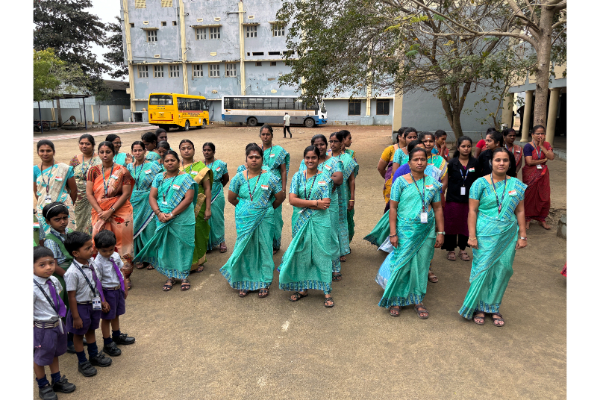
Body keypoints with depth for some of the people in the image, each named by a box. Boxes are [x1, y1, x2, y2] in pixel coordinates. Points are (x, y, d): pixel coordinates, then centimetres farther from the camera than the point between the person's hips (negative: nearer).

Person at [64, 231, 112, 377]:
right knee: (79, 334, 14)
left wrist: (103, 300, 12)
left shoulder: (91, 263, -6)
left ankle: (94, 355, 44)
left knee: (91, 329, 25)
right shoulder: (72, 273, -28)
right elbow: (72, 296, -21)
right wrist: (76, 317, -16)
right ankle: (82, 363, 31)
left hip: (94, 304, 7)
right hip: (81, 307, -7)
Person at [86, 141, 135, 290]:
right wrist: (100, 211, -11)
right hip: (99, 213, 2)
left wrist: (110, 211, -13)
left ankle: (125, 276, 12)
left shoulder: (122, 171, -1)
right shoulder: (93, 171, 7)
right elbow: (89, 193, 2)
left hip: (120, 212, -2)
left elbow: (126, 193, -7)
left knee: (122, 244, 1)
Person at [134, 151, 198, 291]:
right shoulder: (159, 178, 11)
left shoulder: (185, 178, -3)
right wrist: (159, 213, -12)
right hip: (162, 220, 4)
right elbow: (152, 197, 6)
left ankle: (184, 276, 16)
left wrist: (172, 214, -17)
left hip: (182, 220, -4)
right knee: (165, 247, 7)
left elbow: (188, 199, -12)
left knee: (182, 247, 2)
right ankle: (170, 276, 21)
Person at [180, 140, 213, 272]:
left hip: (197, 206, -1)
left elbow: (207, 189, -1)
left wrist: (208, 208, -6)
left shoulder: (201, 167, 1)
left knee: (198, 232, 4)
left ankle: (198, 261, 21)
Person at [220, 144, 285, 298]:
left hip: (264, 220, -1)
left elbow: (280, 197, 5)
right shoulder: (239, 177, 0)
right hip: (244, 220, 1)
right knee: (245, 249, 5)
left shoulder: (270, 177, -3)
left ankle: (263, 283, 17)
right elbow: (231, 198, 9)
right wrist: (245, 208, 12)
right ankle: (244, 282, 19)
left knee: (264, 249, 5)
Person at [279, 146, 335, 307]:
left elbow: (326, 203, -11)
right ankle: (302, 288, 24)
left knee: (321, 254, 2)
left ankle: (327, 291, 12)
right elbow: (292, 200, -8)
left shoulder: (324, 178, -2)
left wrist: (304, 204, -12)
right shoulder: (298, 176, 3)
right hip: (300, 221, 2)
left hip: (319, 221, -2)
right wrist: (315, 202, -13)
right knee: (301, 254, 9)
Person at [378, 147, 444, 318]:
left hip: (427, 232, 3)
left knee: (421, 267, 10)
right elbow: (393, 208, -6)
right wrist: (393, 233, -10)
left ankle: (418, 301, 25)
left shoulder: (433, 183, 5)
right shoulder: (401, 181, -5)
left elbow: (438, 209, 9)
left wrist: (440, 232, 5)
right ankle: (396, 300, 18)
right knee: (401, 265, 0)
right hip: (405, 231, -3)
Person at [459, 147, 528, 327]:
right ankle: (479, 307, 18)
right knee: (482, 269, 0)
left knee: (502, 270, 7)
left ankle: (493, 307, 24)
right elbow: (472, 211, -6)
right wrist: (472, 236, -10)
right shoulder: (480, 183, -5)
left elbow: (520, 211, 9)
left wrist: (522, 236, 6)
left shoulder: (516, 184, 5)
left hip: (508, 235, 3)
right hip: (485, 235, -3)